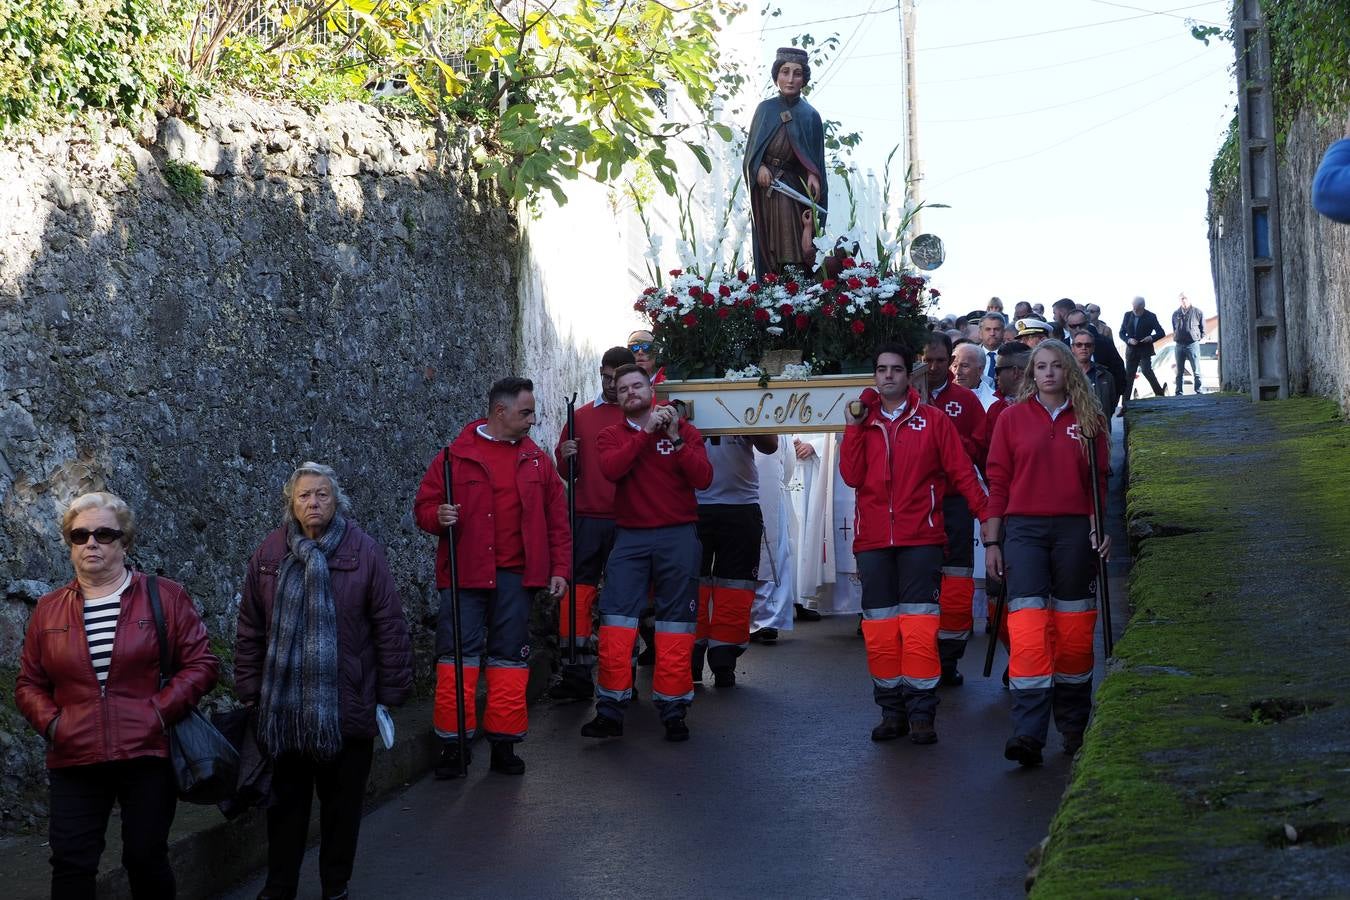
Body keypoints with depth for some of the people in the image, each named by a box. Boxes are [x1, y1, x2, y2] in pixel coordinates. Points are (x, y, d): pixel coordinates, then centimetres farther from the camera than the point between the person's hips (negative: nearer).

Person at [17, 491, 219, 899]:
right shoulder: (48, 609, 9)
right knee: (71, 865, 0)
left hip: (148, 755, -2)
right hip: (74, 762, 2)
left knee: (147, 860, 7)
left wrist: (160, 711, -13)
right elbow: (28, 683, 13)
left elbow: (201, 663, -1)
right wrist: (50, 722, -6)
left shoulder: (164, 596, 1)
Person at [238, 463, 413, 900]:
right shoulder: (270, 553, 1)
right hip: (284, 707, 2)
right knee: (286, 800, 11)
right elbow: (250, 630, 6)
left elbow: (391, 628, -5)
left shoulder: (364, 551, -6)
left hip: (347, 706, -2)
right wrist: (251, 693, 4)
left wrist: (390, 695, -5)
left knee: (342, 801, 10)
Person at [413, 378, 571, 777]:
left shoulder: (537, 461, 11)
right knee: (458, 654, -4)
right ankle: (452, 744, 2)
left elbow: (557, 521, 12)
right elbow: (423, 506, 5)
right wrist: (437, 516, -17)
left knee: (510, 658, 6)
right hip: (464, 575, -3)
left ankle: (504, 743, 14)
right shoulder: (455, 456, 2)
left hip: (516, 578, 3)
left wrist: (560, 569, 5)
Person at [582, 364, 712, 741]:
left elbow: (703, 479, -6)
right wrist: (647, 432, -13)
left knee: (676, 625, 1)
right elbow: (611, 469, -13)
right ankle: (610, 710, -5)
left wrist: (676, 437, -12)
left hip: (678, 536, -1)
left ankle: (673, 711, 8)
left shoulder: (685, 430, 6)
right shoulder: (611, 436, 9)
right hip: (630, 537, 1)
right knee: (616, 619, -7)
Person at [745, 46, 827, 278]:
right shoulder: (765, 109, 8)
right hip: (764, 190, 2)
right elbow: (751, 149, 9)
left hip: (793, 191, -2)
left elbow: (815, 159, 3)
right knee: (768, 255, -1)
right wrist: (759, 167, -12)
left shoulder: (810, 115, 3)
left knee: (793, 259, -13)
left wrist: (813, 176, -18)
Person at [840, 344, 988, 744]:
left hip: (920, 539, -3)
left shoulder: (932, 420, 5)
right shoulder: (863, 422, 12)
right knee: (879, 627, 3)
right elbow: (852, 476, 1)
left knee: (919, 625, -9)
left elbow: (961, 471, 2)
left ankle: (921, 713, -5)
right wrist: (854, 428, -5)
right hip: (873, 540, 3)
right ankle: (891, 710, 11)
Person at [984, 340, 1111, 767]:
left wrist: (1101, 531, -1)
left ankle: (1073, 727, 20)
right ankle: (1028, 733, -19)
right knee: (1027, 624, -13)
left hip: (1074, 529, 2)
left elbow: (1100, 482, 10)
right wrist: (992, 541, 3)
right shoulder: (1012, 418, 7)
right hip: (1024, 528, -1)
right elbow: (998, 482, 7)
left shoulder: (1089, 419, 10)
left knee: (1073, 628, 6)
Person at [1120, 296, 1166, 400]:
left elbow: (1161, 333, -2)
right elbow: (1122, 333, 8)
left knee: (1147, 370, -20)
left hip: (1145, 350, -3)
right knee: (1129, 375, 4)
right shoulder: (1127, 315, 4)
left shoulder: (1150, 316, -5)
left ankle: (1159, 394, -9)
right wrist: (1128, 340, -12)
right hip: (1131, 351, 3)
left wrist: (1152, 337, -21)